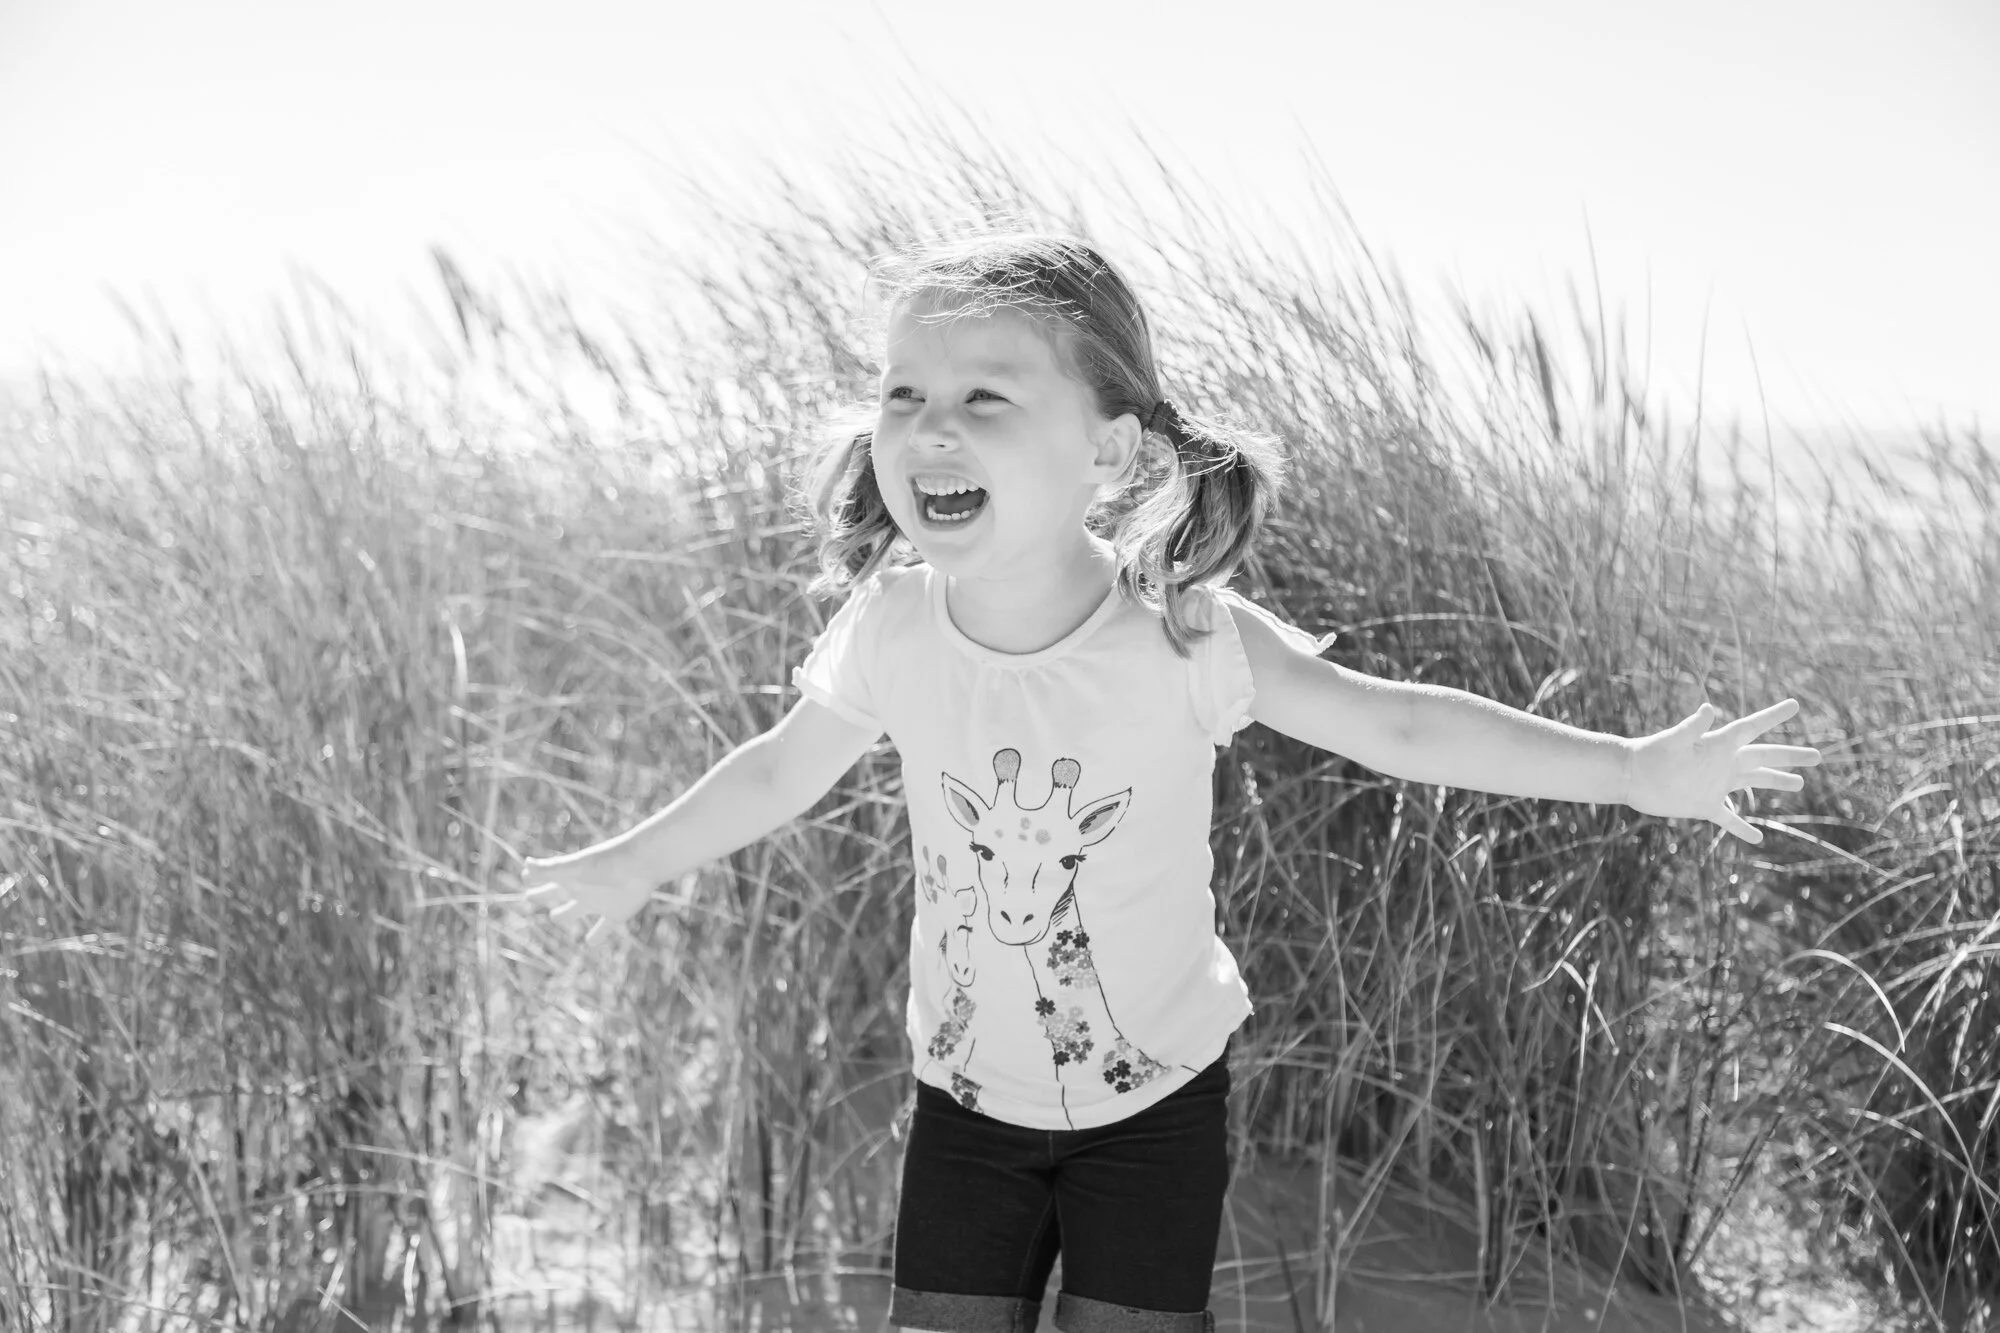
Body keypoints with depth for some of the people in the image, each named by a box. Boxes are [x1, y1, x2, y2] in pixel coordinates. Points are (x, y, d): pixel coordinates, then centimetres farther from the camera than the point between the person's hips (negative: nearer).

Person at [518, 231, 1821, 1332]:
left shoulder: (1180, 634, -25)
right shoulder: (892, 628, -18)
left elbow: (1391, 723, -18)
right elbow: (784, 769, 1)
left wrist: (1633, 767, -21)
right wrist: (633, 863, 14)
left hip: (1155, 1092, -2)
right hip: (971, 1091, 2)